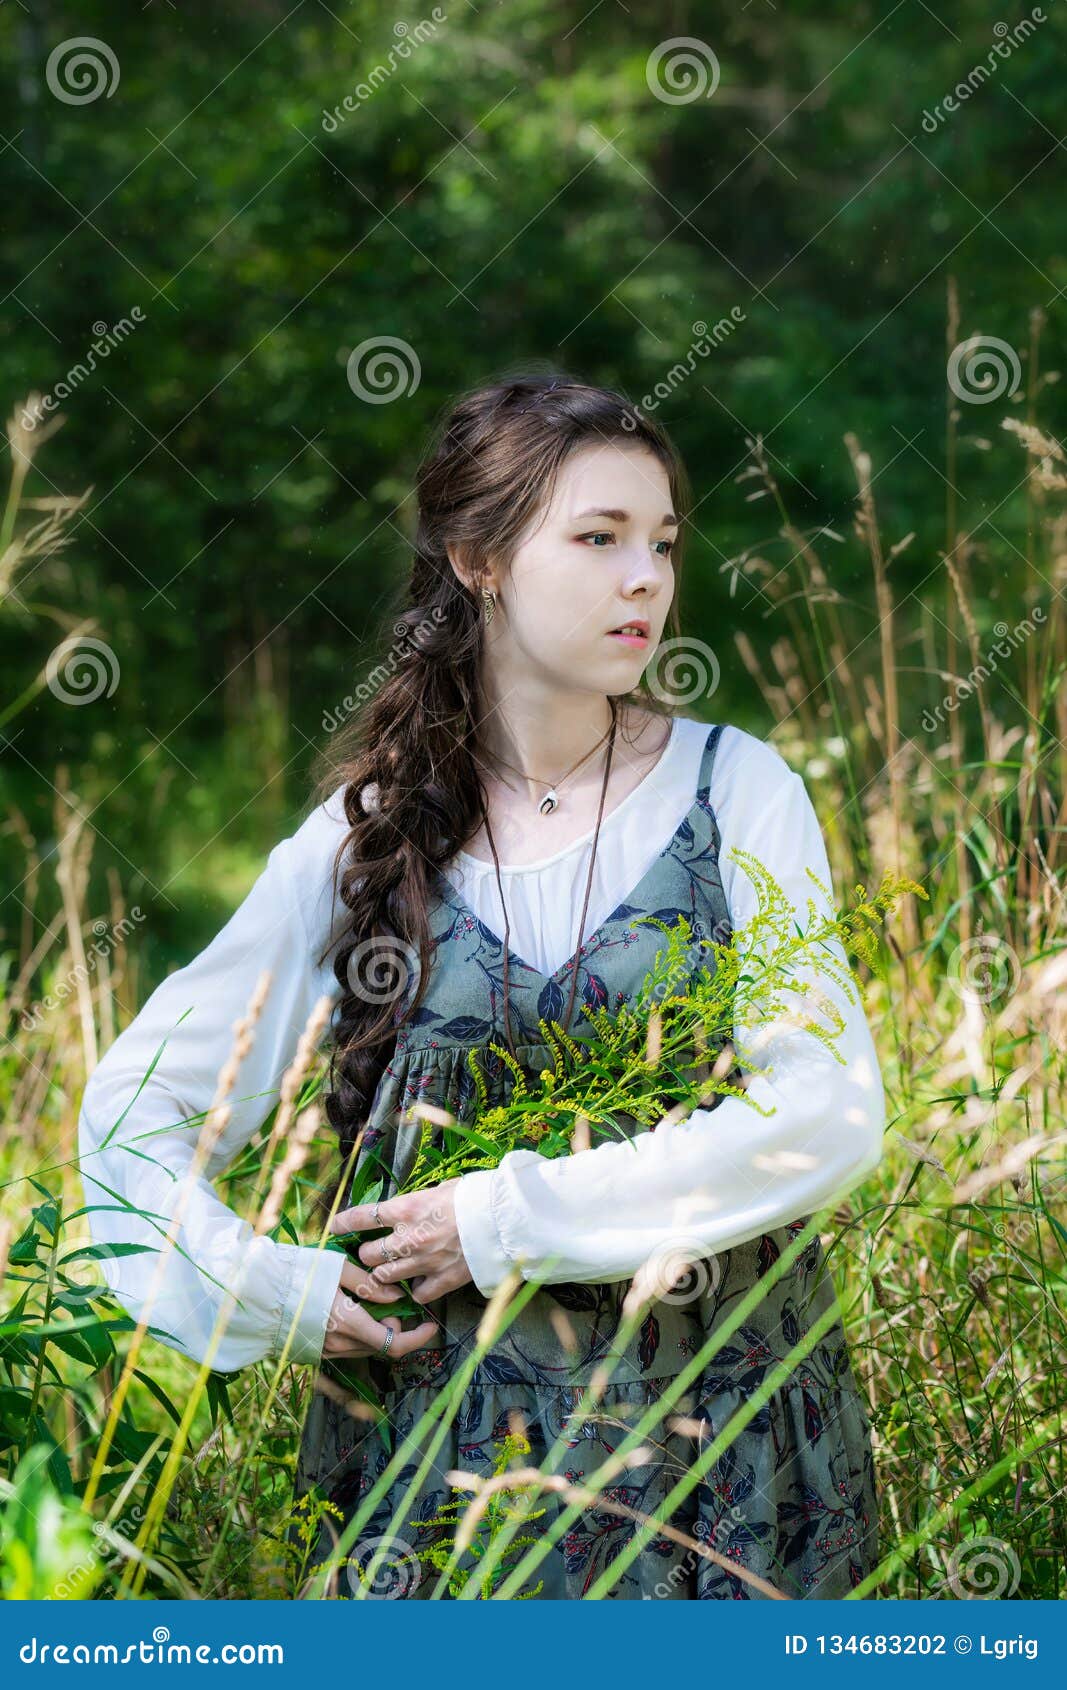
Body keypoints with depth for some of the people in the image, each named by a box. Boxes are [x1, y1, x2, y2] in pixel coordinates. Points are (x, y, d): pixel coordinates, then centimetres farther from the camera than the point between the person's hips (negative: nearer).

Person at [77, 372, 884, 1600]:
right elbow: (135, 1102, 6)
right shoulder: (369, 832, 0)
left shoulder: (737, 791, -3)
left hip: (719, 1399, 0)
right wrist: (275, 1294, -7)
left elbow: (831, 1115, -12)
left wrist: (519, 1216, -15)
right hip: (445, 1404, 0)